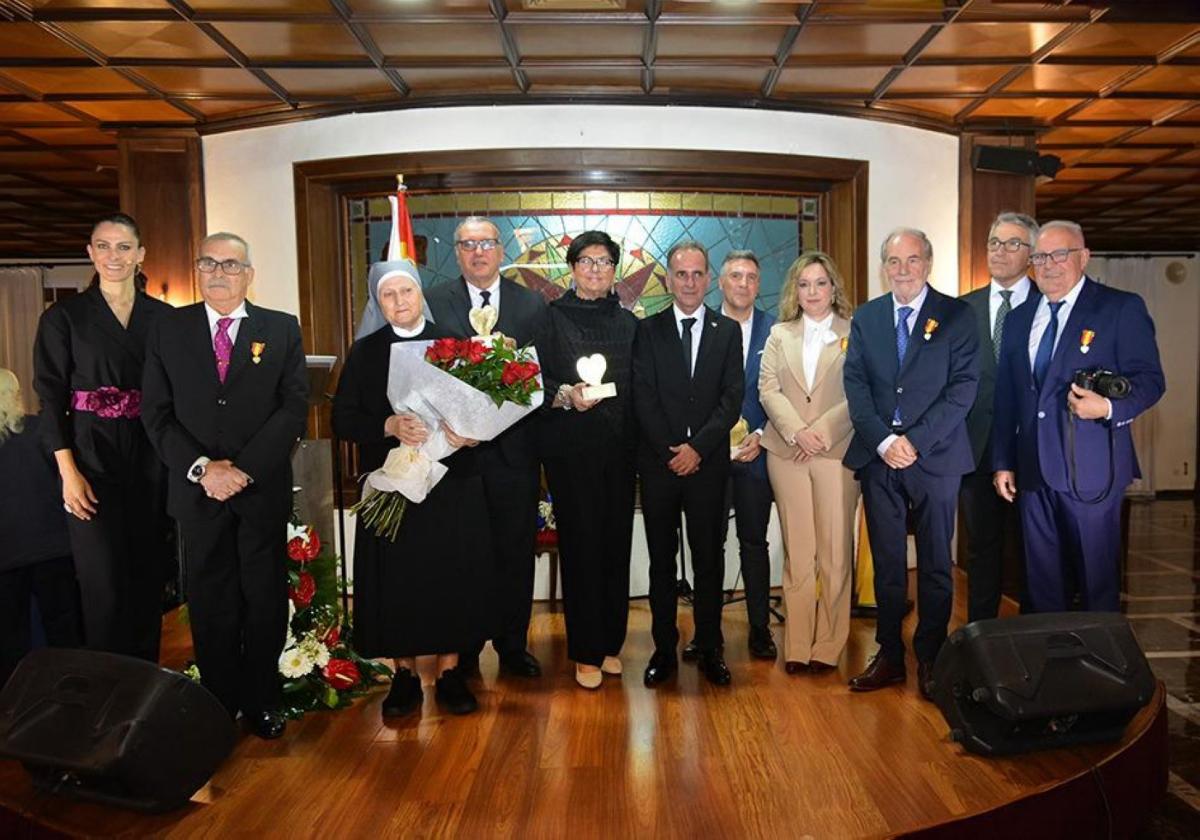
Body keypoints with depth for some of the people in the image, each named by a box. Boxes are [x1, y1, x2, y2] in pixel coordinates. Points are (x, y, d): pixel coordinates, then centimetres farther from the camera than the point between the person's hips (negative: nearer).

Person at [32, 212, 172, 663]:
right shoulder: (63, 316, 2)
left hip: (151, 458, 2)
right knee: (105, 584, -3)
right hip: (92, 457, -2)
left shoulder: (164, 317, 7)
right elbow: (50, 397, -1)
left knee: (149, 577, 8)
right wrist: (69, 472, -10)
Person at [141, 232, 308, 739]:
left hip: (263, 489, -1)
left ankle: (262, 700, 22)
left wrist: (243, 468, -12)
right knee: (210, 603, 9)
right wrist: (202, 467, -11)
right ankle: (219, 702, 23)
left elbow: (294, 408, -4)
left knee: (265, 601, 7)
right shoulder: (169, 329, 6)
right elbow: (155, 411, 2)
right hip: (196, 489, 1)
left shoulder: (282, 330, 3)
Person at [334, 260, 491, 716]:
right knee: (396, 576, 3)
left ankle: (449, 670, 18)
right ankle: (405, 674, 19)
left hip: (452, 483, 0)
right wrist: (389, 426, -17)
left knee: (453, 572, 3)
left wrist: (470, 433, -18)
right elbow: (343, 420, 0)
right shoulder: (364, 353, 5)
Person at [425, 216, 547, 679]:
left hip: (514, 447, 1)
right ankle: (465, 649, 23)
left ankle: (512, 645, 24)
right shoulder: (433, 302, 4)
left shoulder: (532, 304, 6)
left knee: (515, 550, 9)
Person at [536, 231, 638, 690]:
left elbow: (638, 388, 12)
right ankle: (586, 651, 11)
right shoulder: (551, 318, 3)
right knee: (580, 544, -1)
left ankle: (610, 643, 20)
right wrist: (565, 395, -19)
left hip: (619, 447, 4)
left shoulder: (628, 323, 13)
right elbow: (534, 380, -1)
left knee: (616, 543, 6)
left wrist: (640, 441, 1)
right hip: (570, 448, -3)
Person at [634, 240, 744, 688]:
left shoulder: (728, 331, 8)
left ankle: (710, 650, 17)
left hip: (708, 462, 0)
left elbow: (732, 398, 0)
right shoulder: (647, 330, 6)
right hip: (658, 462, 0)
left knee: (709, 559, 6)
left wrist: (697, 447, -11)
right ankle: (664, 649, 16)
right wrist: (671, 451, -10)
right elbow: (643, 398, -1)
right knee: (661, 559, 7)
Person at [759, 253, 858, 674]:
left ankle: (828, 646, 10)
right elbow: (768, 388, 5)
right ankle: (796, 646, 11)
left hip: (837, 451, -2)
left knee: (835, 551, -1)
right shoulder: (779, 334, 14)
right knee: (796, 550, 5)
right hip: (786, 451, 3)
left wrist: (821, 432, -13)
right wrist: (797, 432, -9)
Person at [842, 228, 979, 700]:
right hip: (879, 455, 3)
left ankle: (930, 659, 19)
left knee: (935, 565, 7)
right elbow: (855, 384, 2)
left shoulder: (956, 316, 0)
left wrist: (915, 440, -15)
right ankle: (889, 656, 20)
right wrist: (884, 441, -11)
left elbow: (963, 386, -7)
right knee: (887, 563, 9)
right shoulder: (865, 318, 9)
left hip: (935, 457, -2)